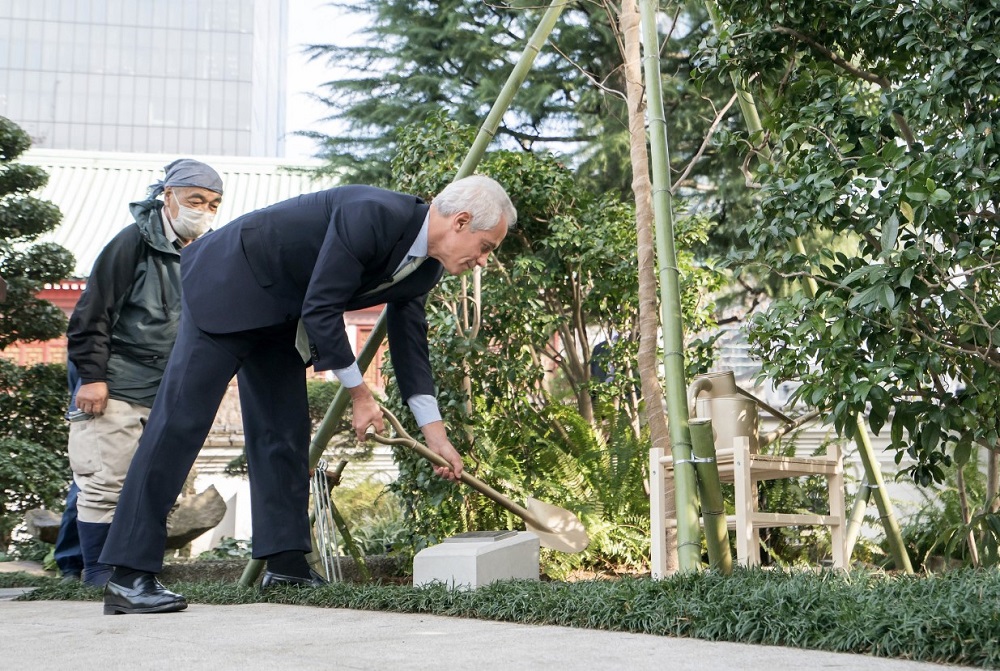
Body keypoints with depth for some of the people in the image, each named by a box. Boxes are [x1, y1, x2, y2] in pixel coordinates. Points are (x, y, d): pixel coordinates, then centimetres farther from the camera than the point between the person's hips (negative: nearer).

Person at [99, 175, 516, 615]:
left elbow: (409, 339, 9)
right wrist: (359, 393, -16)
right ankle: (128, 575, -11)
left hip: (280, 315, 10)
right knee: (180, 422, -12)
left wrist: (434, 431, 6)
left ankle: (286, 564, 10)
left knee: (285, 431, 6)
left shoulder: (424, 266, -1)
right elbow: (320, 310, -27)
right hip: (229, 285, -9)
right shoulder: (371, 216, -30)